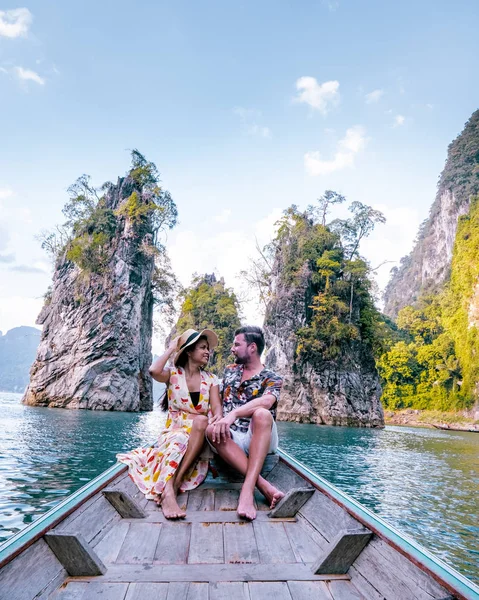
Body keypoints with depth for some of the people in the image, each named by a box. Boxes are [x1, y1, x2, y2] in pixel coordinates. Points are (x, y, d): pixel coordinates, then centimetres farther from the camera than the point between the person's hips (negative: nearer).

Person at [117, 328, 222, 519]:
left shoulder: (211, 379, 9)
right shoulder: (173, 374, 2)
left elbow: (216, 408, -5)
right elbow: (154, 371, -22)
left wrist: (219, 419, -31)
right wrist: (171, 349, -6)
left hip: (201, 434, 2)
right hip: (173, 432, -1)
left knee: (201, 420, -34)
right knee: (179, 441, -37)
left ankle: (175, 483, -37)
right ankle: (168, 493, -52)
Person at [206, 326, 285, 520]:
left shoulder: (272, 379, 1)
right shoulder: (230, 371, 18)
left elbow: (266, 401, -22)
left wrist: (233, 414, -37)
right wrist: (217, 419, 2)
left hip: (261, 439, -3)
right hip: (232, 440, 4)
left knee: (261, 414, -35)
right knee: (211, 430, -31)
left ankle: (247, 489, -41)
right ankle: (264, 486, -37)